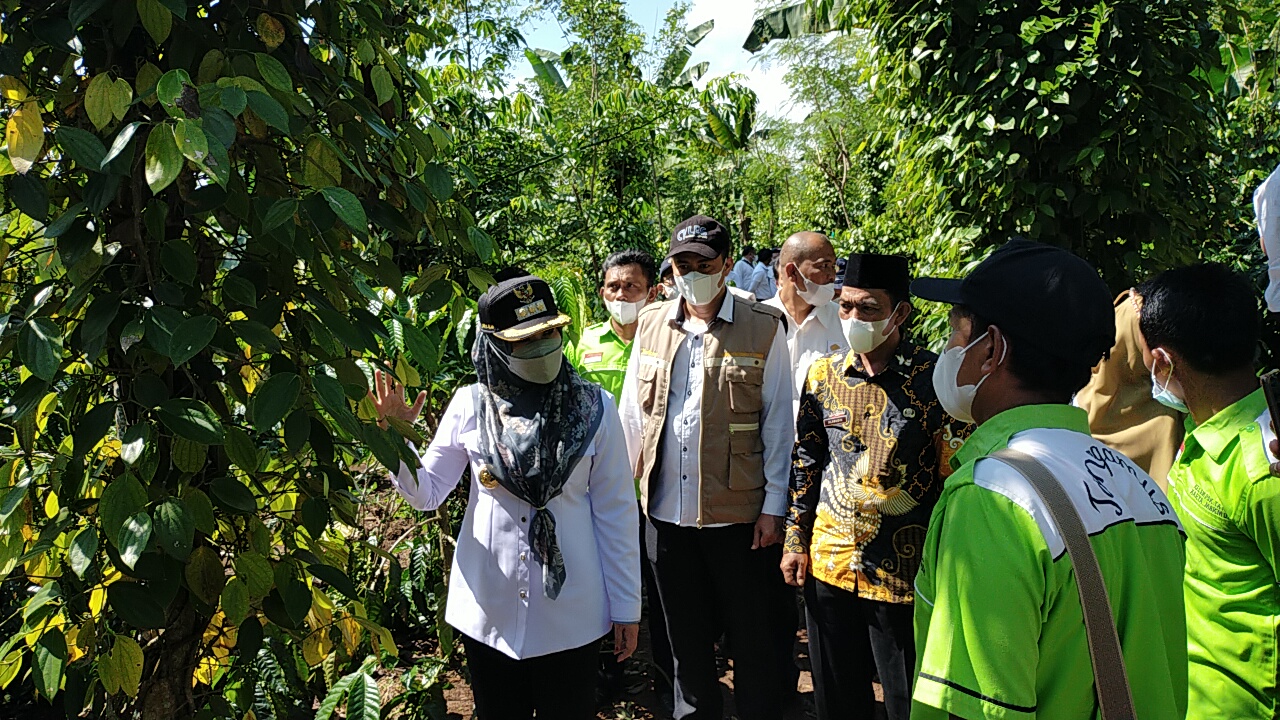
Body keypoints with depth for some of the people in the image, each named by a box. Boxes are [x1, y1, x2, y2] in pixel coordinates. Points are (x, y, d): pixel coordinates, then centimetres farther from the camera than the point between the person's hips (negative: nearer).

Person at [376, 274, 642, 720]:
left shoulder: (592, 408, -9)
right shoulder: (471, 405, -5)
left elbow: (616, 511, -5)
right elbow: (426, 494, 0)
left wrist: (626, 607, -2)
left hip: (570, 613, -1)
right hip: (488, 612, 2)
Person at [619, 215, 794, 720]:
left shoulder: (763, 328, -4)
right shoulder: (651, 325, 7)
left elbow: (778, 424, -4)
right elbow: (632, 415, 10)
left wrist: (774, 505, -7)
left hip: (739, 513, -3)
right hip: (667, 512, 4)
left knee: (752, 641, 11)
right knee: (686, 640, 19)